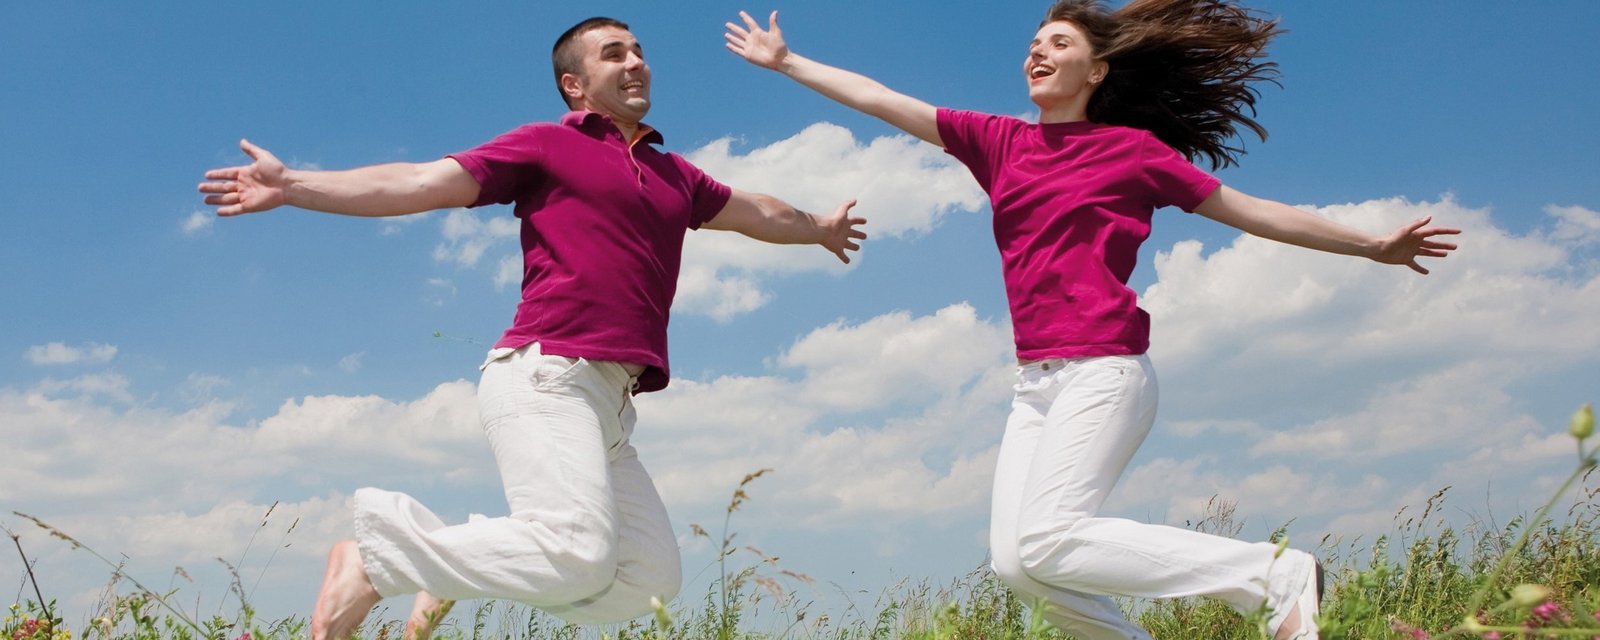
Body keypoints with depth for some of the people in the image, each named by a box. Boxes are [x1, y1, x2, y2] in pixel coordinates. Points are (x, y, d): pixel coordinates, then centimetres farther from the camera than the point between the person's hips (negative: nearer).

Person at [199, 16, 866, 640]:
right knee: (578, 554, -23)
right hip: (546, 375, -7)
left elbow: (757, 211, 44)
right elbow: (422, 183, 3)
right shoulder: (547, 145, 9)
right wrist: (292, 187, -5)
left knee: (652, 575, -2)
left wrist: (818, 228, 60)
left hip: (606, 403, 7)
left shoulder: (674, 175, 26)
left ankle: (455, 568, 9)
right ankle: (373, 559, -7)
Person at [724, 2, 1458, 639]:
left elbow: (1247, 209, 8)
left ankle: (1276, 572, -10)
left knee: (1043, 542, -20)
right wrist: (785, 61, 19)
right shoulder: (998, 142, 14)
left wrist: (1372, 245, 9)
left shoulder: (1132, 147, 3)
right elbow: (878, 100, 17)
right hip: (1035, 383, 6)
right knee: (1013, 560, -7)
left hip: (1102, 372, -5)